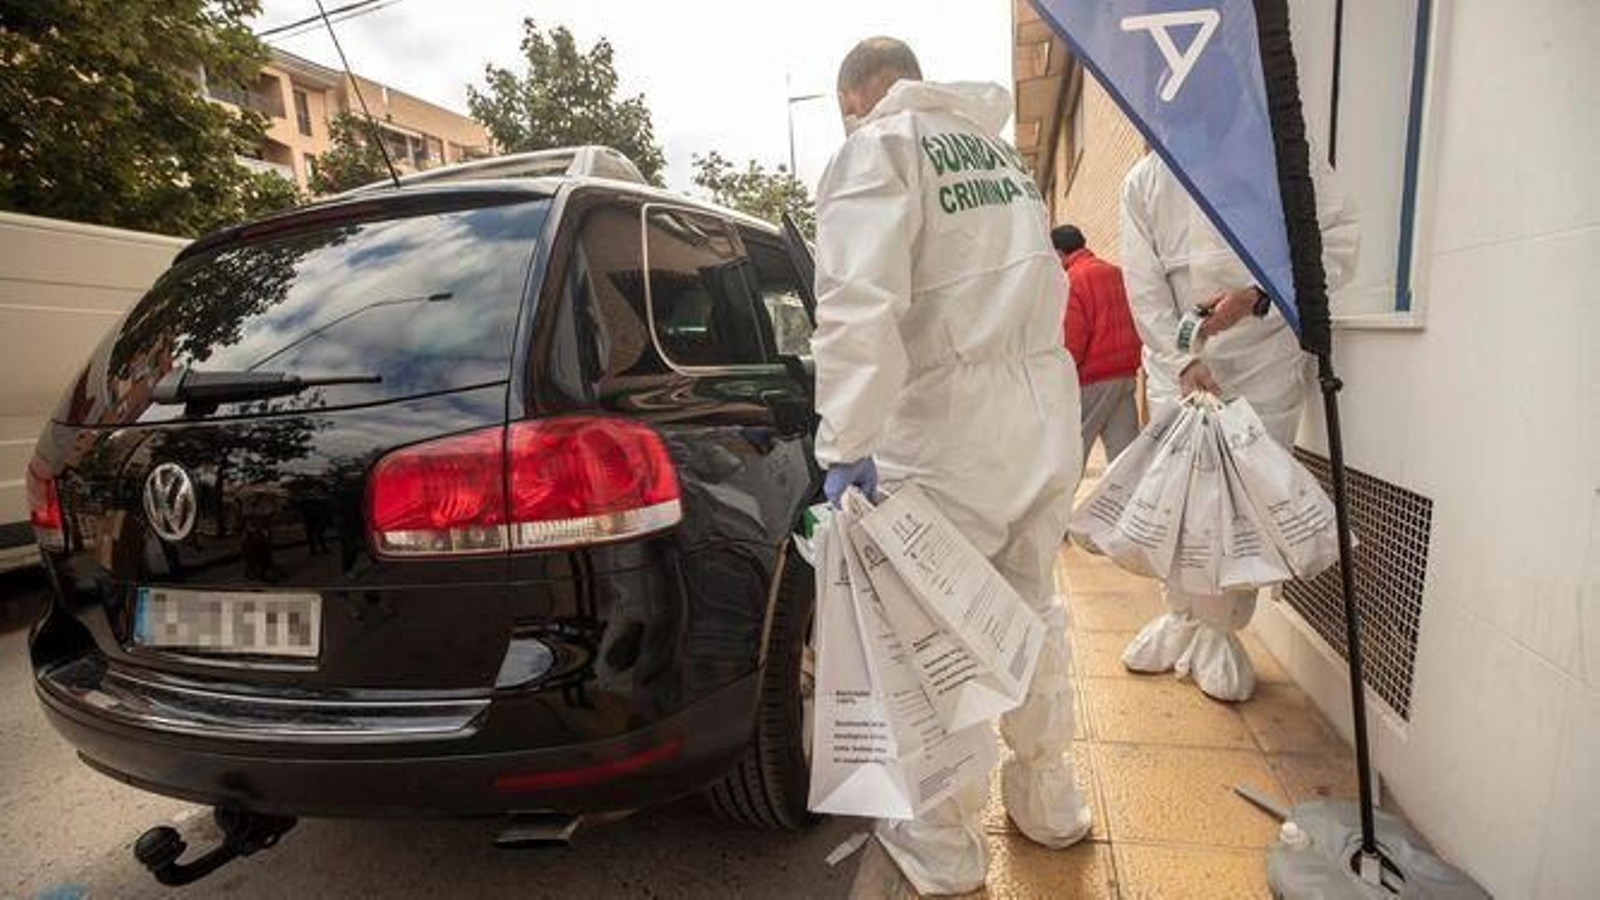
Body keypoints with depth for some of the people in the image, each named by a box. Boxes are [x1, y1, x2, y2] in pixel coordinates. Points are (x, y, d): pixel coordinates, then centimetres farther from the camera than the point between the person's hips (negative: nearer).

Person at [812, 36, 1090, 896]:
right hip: (1047, 406, 8)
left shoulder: (876, 148, -4)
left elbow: (859, 308, -21)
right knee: (1030, 606, 20)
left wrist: (847, 445, -24)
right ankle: (1048, 802, 38)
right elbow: (1037, 282, 17)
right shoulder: (997, 147, 20)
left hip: (953, 428, -8)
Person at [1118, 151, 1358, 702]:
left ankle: (1219, 632, 19)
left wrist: (1259, 295, -19)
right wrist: (1181, 360, -12)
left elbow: (1339, 241, -4)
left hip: (1265, 363, -1)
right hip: (1178, 363, 2)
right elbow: (1145, 287, -1)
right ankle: (1185, 619, 24)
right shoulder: (1144, 180, 5)